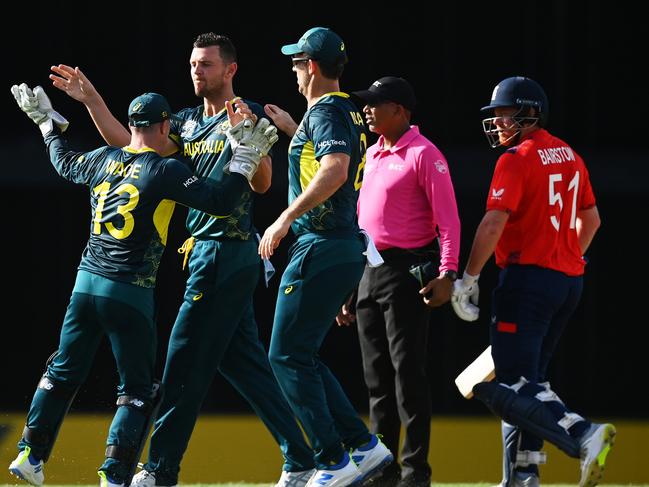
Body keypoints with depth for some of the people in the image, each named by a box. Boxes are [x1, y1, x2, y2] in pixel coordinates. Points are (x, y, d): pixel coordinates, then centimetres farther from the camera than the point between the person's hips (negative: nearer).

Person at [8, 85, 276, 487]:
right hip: (131, 291, -6)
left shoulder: (103, 160, 8)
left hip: (86, 283, 6)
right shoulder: (165, 170, -9)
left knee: (64, 372, 19)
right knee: (138, 390, 3)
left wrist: (48, 123, 46)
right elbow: (220, 202, -15)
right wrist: (246, 159, -7)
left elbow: (65, 163, 30)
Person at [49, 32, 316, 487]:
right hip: (206, 254, 9)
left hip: (227, 254, -9)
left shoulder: (250, 115, -8)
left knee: (185, 364, -7)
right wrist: (91, 100, 4)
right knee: (244, 362, 9)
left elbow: (263, 184, -17)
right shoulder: (189, 122, 16)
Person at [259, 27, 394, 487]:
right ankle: (363, 446, 10)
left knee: (288, 356, -6)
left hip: (321, 250, -10)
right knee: (301, 355, 15)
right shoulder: (349, 112, 18)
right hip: (346, 249, 10)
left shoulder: (325, 112, -13)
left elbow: (335, 169, -31)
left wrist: (286, 219, -30)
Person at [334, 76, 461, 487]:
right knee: (377, 374, 10)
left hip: (406, 272, -9)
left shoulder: (423, 155, -8)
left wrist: (447, 274, -23)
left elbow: (448, 219, -13)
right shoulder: (372, 155, 18)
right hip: (369, 273, 9)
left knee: (408, 371, -9)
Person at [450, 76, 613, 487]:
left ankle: (584, 436, -30)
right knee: (525, 379, 16)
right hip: (571, 281, 9)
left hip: (528, 277, -9)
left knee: (514, 385, -12)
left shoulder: (517, 159, -10)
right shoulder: (570, 156, 15)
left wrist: (469, 278, -13)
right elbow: (591, 219, 24)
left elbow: (494, 223, -18)